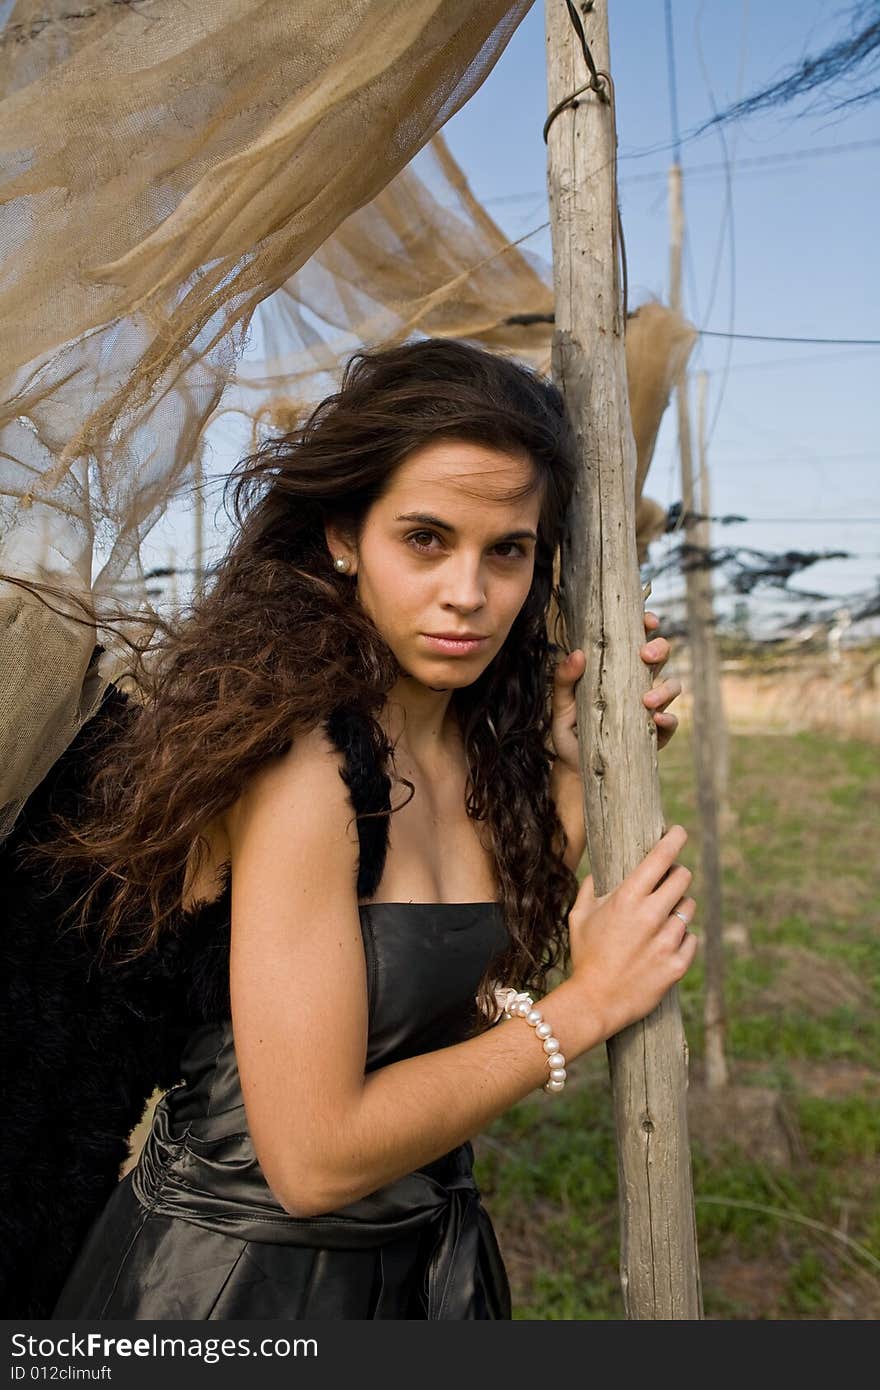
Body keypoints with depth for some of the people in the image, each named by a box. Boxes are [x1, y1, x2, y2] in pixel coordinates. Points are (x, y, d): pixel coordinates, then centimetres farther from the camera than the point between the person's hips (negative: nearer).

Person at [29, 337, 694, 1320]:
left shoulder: (480, 738, -5)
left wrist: (577, 770, -10)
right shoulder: (301, 760, -27)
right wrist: (587, 1002, -19)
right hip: (245, 1274, -7)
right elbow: (315, 1156, -26)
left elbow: (475, 1003, -5)